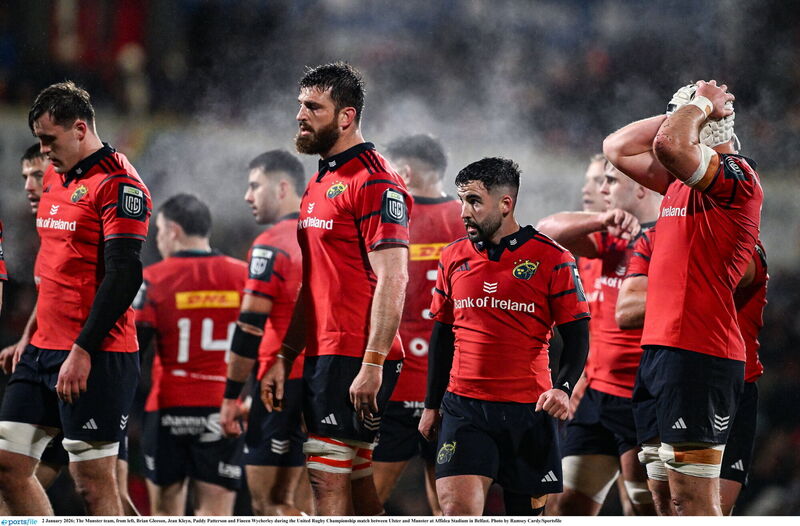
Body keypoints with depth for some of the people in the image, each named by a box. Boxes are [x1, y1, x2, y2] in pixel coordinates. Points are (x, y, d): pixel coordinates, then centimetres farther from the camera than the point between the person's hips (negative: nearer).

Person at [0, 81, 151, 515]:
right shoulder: (54, 177, 16)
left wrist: (82, 351, -21)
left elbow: (124, 276, -18)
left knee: (93, 481, -7)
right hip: (45, 348, 9)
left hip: (94, 355, -9)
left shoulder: (118, 184, -12)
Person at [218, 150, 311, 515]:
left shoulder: (272, 245, -11)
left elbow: (250, 328, -16)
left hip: (284, 383, -8)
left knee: (267, 504, -6)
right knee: (295, 507, 12)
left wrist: (232, 396, -13)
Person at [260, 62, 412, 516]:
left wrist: (372, 364, -23)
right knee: (357, 482, 10)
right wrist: (286, 357, 18)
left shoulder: (375, 183, -11)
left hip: (356, 359, -10)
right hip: (323, 355, 10)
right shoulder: (319, 184, 19)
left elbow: (392, 281, -18)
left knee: (328, 478, -10)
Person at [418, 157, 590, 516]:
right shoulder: (453, 258, 9)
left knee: (526, 510, 5)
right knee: (457, 505, -15)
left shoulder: (550, 258, -2)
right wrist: (431, 405, 16)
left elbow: (576, 335, -1)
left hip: (528, 408, -2)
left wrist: (563, 388, -18)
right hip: (463, 406, 2)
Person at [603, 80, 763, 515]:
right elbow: (616, 148, 28)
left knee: (693, 502, -12)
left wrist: (701, 105, -7)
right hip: (659, 350, 10)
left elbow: (669, 144, -28)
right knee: (667, 500, 11)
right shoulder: (680, 180, 17)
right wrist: (685, 111, 18)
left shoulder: (734, 176, -11)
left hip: (697, 355, -10)